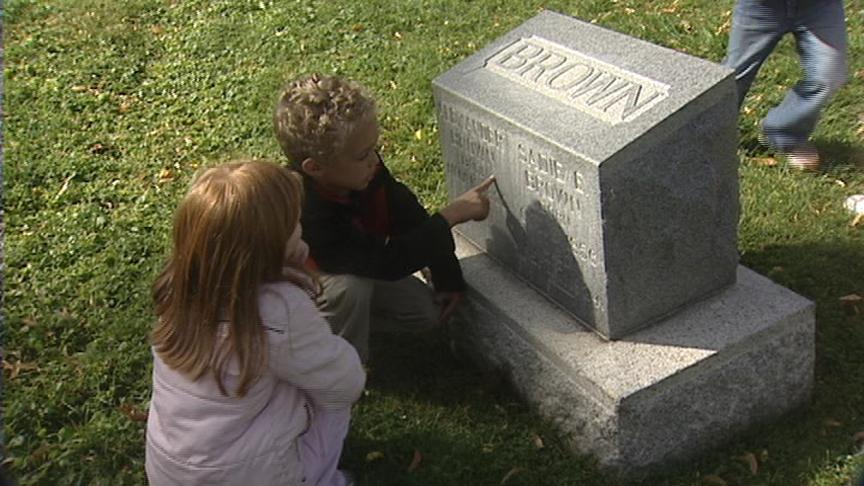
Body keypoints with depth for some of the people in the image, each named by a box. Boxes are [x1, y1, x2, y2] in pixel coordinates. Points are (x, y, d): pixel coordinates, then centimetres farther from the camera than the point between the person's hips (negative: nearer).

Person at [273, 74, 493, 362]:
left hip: (357, 271, 7)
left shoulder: (365, 169, -21)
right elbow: (388, 262, -40)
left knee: (428, 312, -4)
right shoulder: (307, 216, -42)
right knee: (351, 287, -38)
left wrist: (448, 279, -6)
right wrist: (451, 216, -36)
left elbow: (408, 216, -7)